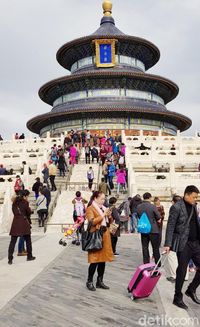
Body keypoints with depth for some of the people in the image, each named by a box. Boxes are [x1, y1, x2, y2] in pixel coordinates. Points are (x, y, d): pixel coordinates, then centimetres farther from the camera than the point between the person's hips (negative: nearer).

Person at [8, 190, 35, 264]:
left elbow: (14, 212, 13)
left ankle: (10, 259, -3)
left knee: (13, 241, 3)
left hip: (15, 223, 4)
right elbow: (29, 212, 0)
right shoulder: (25, 202, -5)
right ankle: (29, 256, 20)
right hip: (24, 223, -4)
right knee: (28, 240, 12)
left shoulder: (14, 203, 10)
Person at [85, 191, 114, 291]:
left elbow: (109, 222, 22)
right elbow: (92, 221, -19)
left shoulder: (104, 208, 18)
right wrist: (103, 214, -17)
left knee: (103, 259, 9)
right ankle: (89, 282, 8)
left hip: (105, 235, 7)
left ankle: (100, 281, 19)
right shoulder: (90, 209, -5)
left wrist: (109, 216, 2)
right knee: (94, 260, -5)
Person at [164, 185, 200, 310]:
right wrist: (168, 244, -17)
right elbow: (170, 227, -13)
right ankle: (178, 298, 19)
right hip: (184, 244, -7)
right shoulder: (176, 207, -12)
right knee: (182, 271, 2)